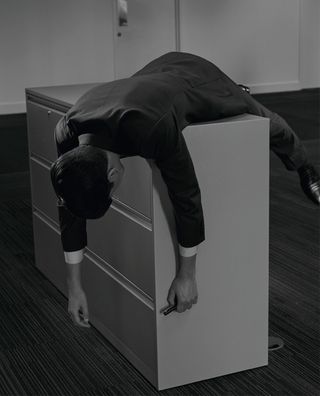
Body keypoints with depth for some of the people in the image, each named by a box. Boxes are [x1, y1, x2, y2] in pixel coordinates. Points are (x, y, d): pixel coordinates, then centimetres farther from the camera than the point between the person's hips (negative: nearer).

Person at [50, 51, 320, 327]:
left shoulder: (151, 127, -51)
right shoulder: (68, 136, -34)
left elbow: (187, 197, -38)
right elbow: (69, 210, -22)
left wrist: (187, 275, -30)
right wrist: (75, 287, -17)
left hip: (198, 80, -4)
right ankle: (238, 95, 65)